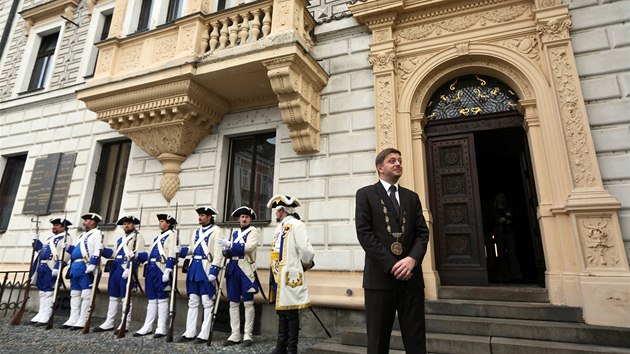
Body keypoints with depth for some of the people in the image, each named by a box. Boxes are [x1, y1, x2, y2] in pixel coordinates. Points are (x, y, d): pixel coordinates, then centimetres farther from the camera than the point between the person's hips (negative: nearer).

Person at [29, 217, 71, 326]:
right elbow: (41, 248, 30)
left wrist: (57, 268, -26)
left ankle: (45, 318, -1)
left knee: (48, 292, -6)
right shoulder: (50, 237, 22)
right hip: (42, 267, 9)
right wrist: (36, 240, 15)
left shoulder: (65, 238, -8)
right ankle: (41, 315, 25)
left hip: (51, 268, -9)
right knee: (42, 292, 15)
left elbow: (64, 255, -18)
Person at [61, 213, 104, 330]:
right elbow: (75, 250, 28)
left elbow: (98, 250, -16)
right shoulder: (82, 235, 25)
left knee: (86, 295, -5)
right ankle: (73, 319, 21)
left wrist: (92, 264, -25)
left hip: (86, 267, -10)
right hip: (76, 267, 10)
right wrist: (68, 247, 8)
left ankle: (82, 321, -1)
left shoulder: (97, 233, -4)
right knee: (75, 294, 13)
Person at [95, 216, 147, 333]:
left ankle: (125, 325, 4)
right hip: (115, 269, 8)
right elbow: (114, 254, 21)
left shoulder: (138, 238, -1)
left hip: (127, 269, -8)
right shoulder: (120, 239, 24)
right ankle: (109, 322, 22)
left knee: (125, 297, -3)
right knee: (113, 296, 13)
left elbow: (139, 255, -12)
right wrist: (101, 249, 9)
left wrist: (129, 269, -22)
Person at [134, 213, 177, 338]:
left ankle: (161, 329, 3)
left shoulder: (171, 235, -3)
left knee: (162, 299, -3)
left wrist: (167, 271, -21)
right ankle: (147, 327, 19)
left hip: (161, 270, -8)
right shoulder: (157, 237, 22)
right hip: (151, 269, 8)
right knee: (151, 299, 12)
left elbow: (171, 255, -13)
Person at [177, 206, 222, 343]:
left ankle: (204, 334, 7)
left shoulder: (216, 231, -5)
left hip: (207, 269, -7)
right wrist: (180, 251, 2)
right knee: (192, 301, 12)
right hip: (194, 268, 7)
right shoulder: (196, 231, 18)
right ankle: (190, 332, 21)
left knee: (207, 302, 0)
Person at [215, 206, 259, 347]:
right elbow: (228, 251, 18)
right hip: (233, 269, 6)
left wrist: (229, 244, -20)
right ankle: (235, 335, 17)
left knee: (248, 303, 1)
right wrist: (225, 251, -6)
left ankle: (248, 335, 8)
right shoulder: (234, 233, 17)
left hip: (246, 270, -6)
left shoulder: (253, 231, -1)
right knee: (233, 303, 8)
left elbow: (248, 247, -18)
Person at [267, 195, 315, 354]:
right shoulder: (280, 227, 15)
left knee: (290, 313, 1)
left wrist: (305, 265, -4)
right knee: (281, 311, 16)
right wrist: (274, 274, 16)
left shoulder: (296, 225, -13)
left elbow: (306, 252, -20)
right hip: (279, 276, 9)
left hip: (290, 277, -9)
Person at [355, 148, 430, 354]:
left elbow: (422, 232, 8)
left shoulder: (412, 197, 16)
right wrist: (391, 264, -12)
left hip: (411, 277, 4)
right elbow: (364, 233, -7)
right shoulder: (365, 194, 3)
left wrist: (412, 259, -11)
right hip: (380, 276, -3)